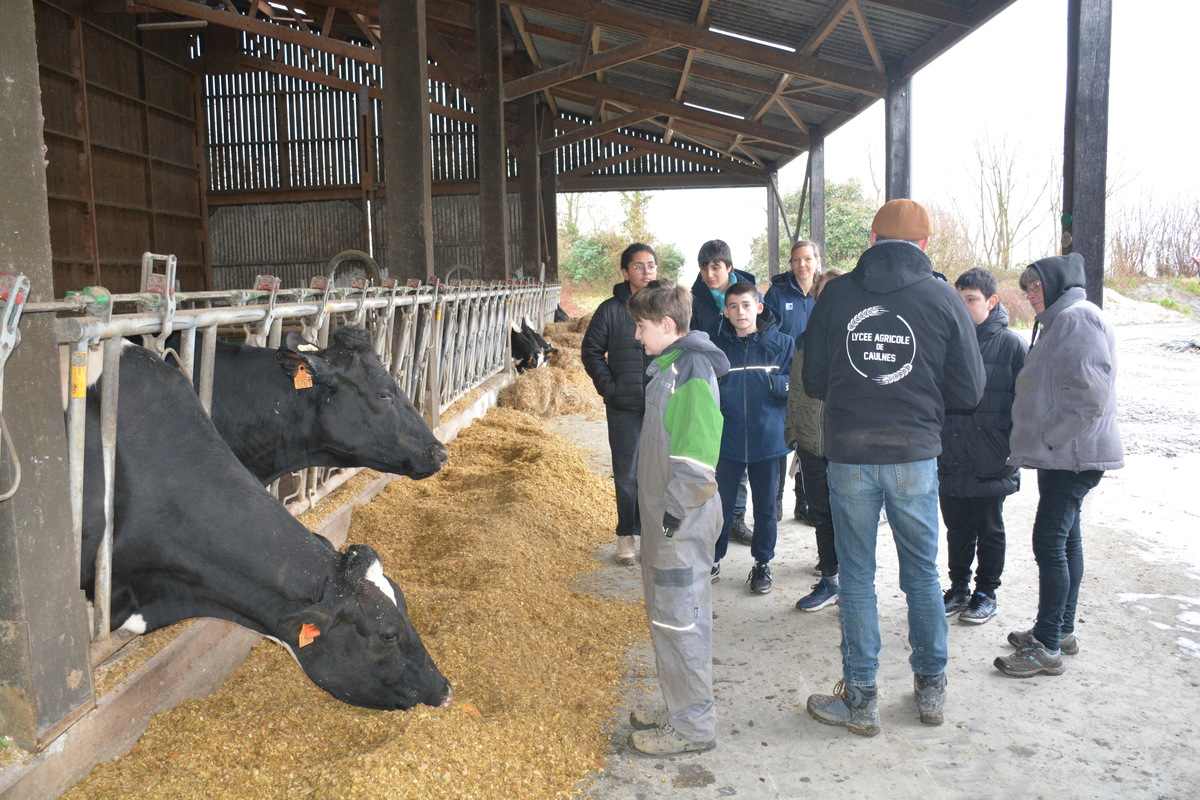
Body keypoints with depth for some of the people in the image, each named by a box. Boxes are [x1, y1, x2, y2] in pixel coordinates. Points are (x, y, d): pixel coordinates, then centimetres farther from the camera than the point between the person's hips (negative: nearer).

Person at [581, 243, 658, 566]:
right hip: (624, 407, -1)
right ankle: (627, 535, 21)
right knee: (627, 475, 7)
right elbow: (591, 351, 3)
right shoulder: (611, 309, -3)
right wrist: (608, 388, -5)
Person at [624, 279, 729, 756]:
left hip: (681, 524, -10)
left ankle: (693, 726, 16)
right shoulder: (670, 366, 12)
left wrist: (675, 512, -21)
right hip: (664, 519, 10)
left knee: (679, 619, 1)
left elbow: (698, 457, -26)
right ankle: (679, 705, 34)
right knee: (666, 614, 19)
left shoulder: (690, 369, -19)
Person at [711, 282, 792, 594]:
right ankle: (713, 559, 27)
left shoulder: (782, 343, -1)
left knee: (765, 507, 11)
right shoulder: (717, 346, 3)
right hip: (727, 440, 1)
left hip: (767, 440, -1)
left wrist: (772, 382, -21)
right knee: (720, 503, 8)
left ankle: (762, 563, 27)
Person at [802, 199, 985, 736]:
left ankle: (860, 698, 18)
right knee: (923, 575, 16)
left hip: (849, 455, 0)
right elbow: (969, 392, 0)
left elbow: (813, 380, 3)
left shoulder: (835, 294, -2)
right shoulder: (943, 298, -3)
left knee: (856, 577, 10)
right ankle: (931, 688, 30)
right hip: (915, 455, 1)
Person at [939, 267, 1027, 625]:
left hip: (991, 463, -3)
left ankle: (986, 592, 25)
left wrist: (1015, 450, -8)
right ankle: (958, 588, 29)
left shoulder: (1010, 344, -5)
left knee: (989, 532, 11)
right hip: (950, 460, 3)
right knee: (957, 530, 14)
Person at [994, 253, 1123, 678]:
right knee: (1066, 539, 15)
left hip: (1071, 456, -11)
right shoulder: (1060, 322, 20)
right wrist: (1035, 443, 17)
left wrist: (1045, 439, -19)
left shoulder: (1077, 318, -14)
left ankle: (1047, 648, -3)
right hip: (1063, 454, 11)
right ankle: (1062, 630, 26)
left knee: (1050, 543, -9)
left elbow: (1088, 396, -24)